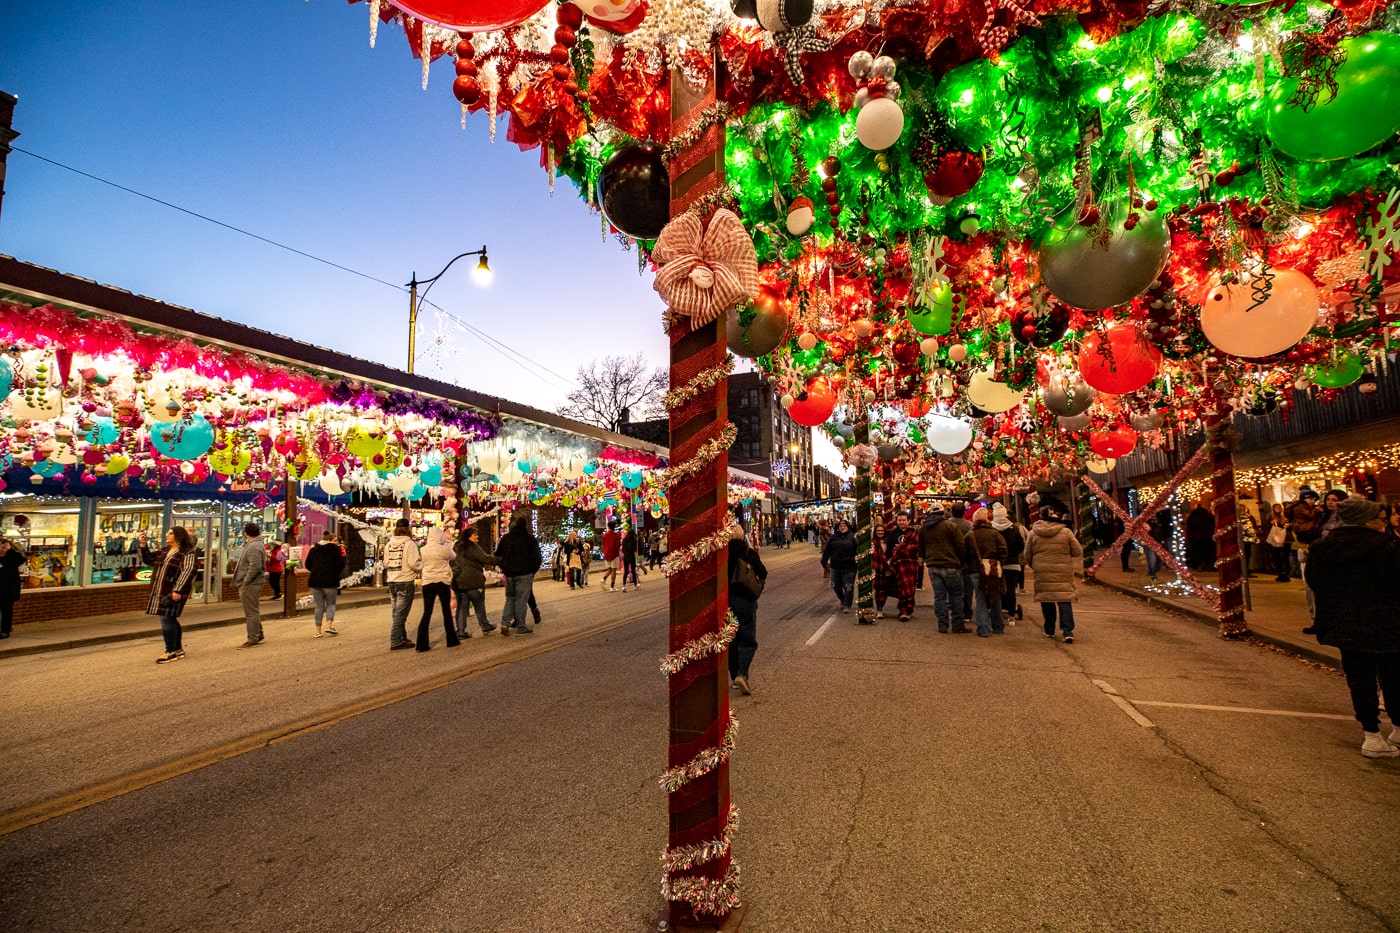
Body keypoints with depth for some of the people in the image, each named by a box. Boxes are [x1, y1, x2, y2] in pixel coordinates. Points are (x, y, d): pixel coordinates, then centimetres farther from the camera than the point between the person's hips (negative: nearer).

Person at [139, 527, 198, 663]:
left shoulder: (187, 553, -12)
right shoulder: (164, 550, 15)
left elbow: (188, 571, -21)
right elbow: (148, 560, 23)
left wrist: (177, 590, -27)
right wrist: (143, 545, 10)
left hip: (173, 593, -9)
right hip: (161, 591, 9)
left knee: (167, 619, -8)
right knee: (170, 620, 15)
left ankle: (171, 652, 2)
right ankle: (178, 649, 25)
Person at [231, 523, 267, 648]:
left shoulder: (253, 547, -18)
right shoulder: (255, 544, 16)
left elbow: (255, 567, -26)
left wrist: (245, 582, -19)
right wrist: (244, 582, 16)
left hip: (250, 585, -11)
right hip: (251, 584, 11)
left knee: (251, 612, -4)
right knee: (254, 611, 19)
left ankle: (253, 640, 1)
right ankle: (258, 636, 28)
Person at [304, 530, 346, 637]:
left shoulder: (313, 550, 10)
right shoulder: (335, 549, -5)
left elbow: (307, 565, 13)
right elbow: (340, 565, -11)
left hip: (315, 581, 4)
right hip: (330, 581, -4)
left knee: (319, 606, 10)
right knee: (331, 604, 10)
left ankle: (318, 631, 8)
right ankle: (329, 626, -7)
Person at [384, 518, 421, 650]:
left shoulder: (389, 544, 6)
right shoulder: (410, 544, -13)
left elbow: (386, 564, 11)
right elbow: (415, 564, -18)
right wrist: (421, 560, 2)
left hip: (392, 581, 7)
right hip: (405, 582, -6)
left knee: (396, 613, 16)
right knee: (400, 613, 0)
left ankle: (402, 638, 26)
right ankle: (396, 642, 3)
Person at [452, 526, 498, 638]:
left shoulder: (457, 548, 14)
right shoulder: (473, 547, -11)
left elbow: (452, 563, 21)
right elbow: (486, 559, -18)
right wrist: (499, 561, -14)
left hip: (458, 582, 7)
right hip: (473, 581, -7)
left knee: (461, 606, 8)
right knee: (479, 605, 7)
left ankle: (461, 631, 5)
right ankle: (485, 627, 19)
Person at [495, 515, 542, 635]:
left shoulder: (505, 537, 8)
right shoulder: (530, 539, -6)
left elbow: (498, 554, 11)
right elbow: (536, 557, -8)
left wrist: (504, 568, 20)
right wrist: (534, 569, 6)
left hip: (509, 573, 4)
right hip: (524, 573, -4)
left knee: (510, 598, 17)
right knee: (521, 599, 1)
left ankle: (505, 622, 3)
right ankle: (521, 627, 3)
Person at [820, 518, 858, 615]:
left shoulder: (853, 537, -3)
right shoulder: (833, 538, 6)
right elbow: (827, 551, 9)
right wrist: (824, 562, 8)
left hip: (849, 568, -4)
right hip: (835, 567, 4)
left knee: (848, 587, 2)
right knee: (836, 586, 14)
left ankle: (847, 605, 16)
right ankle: (842, 600, 39)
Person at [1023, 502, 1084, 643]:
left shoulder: (1033, 533, -1)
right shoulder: (1066, 532, -4)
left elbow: (1027, 555, 5)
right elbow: (1078, 552, 2)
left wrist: (1034, 566, 22)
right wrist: (1071, 565, 20)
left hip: (1042, 573, 1)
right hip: (1063, 573, -1)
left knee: (1046, 601, 12)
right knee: (1064, 601, 3)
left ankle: (1049, 630, 20)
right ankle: (1068, 631, -4)